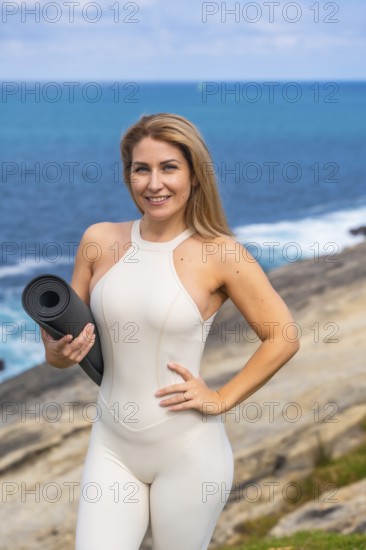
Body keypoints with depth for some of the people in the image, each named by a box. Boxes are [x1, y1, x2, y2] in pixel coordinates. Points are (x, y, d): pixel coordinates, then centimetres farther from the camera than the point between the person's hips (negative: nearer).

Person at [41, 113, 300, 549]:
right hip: (112, 446, 3)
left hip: (189, 453, -3)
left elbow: (282, 338, -3)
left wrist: (222, 399, -7)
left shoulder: (219, 254, -9)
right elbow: (63, 343, 9)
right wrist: (60, 350, -13)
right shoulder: (99, 241, 0)